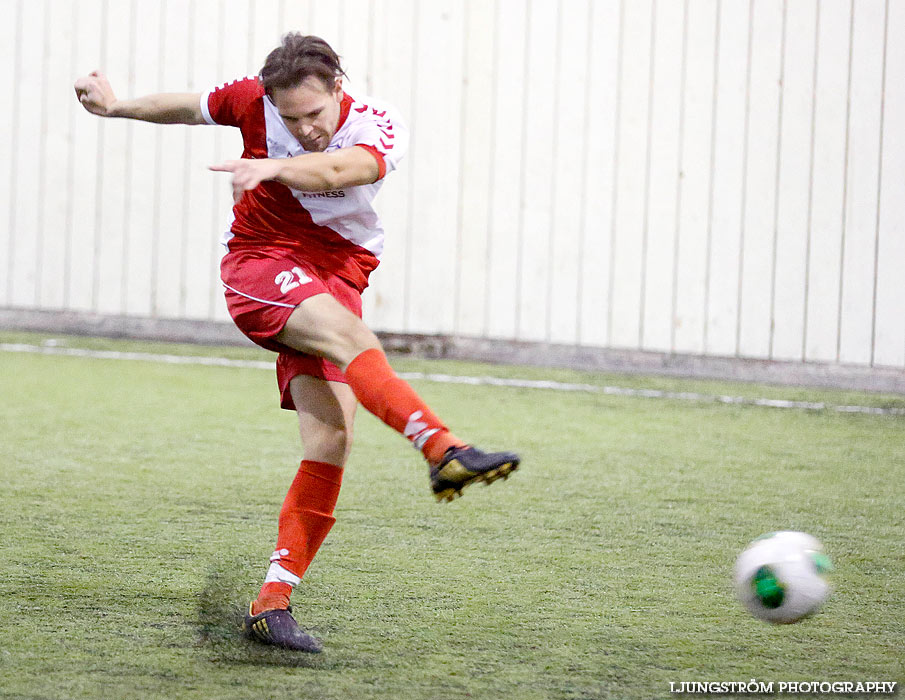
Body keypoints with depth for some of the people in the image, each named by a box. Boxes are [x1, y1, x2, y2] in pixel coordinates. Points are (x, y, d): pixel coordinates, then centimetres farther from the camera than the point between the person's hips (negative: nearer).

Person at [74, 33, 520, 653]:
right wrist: (116, 107, 29)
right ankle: (443, 448, -55)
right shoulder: (253, 100, -5)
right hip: (260, 263, -2)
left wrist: (275, 167, -51)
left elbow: (335, 169, -33)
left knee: (331, 445, -13)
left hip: (336, 282, 2)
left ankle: (273, 602, -12)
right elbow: (191, 107, 17)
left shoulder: (377, 127, -10)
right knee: (351, 337, -33)